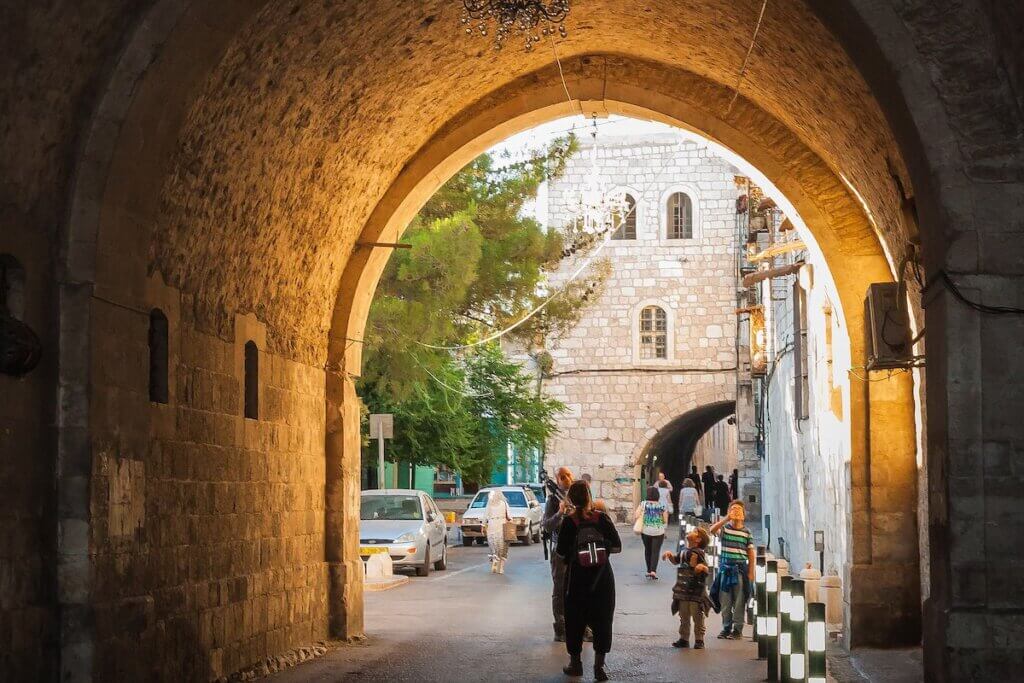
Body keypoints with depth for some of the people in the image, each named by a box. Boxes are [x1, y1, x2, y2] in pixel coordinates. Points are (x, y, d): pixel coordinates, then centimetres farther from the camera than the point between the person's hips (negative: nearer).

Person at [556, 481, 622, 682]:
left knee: (575, 620, 13)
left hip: (577, 578, -1)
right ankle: (599, 666, 4)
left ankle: (575, 663, 21)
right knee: (602, 620, 7)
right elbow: (617, 546, -4)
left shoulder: (569, 522, -9)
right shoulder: (602, 518, -6)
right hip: (602, 577, 1)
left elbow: (561, 552, -8)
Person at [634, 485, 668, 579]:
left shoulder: (643, 504, -7)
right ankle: (653, 570, -13)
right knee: (656, 551, 2)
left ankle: (649, 571, 21)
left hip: (646, 531, 1)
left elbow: (636, 516, -12)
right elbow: (665, 521, -2)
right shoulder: (662, 505, -5)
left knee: (647, 550, 17)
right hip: (659, 532, -1)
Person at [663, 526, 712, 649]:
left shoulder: (699, 553, -12)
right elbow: (676, 560, 26)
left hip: (696, 592, -7)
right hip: (683, 591, 7)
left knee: (698, 618, 1)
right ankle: (684, 639, 21)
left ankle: (699, 641, 8)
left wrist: (701, 567, -33)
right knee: (684, 618, 13)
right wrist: (670, 555, 7)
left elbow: (706, 569, -11)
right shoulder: (685, 551, 9)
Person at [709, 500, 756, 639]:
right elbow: (712, 530, -21)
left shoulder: (747, 532, 1)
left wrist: (751, 572, -1)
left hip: (740, 569, -1)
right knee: (725, 601, 7)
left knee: (739, 602, 2)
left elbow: (750, 553, 3)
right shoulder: (724, 528, 1)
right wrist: (727, 519, -25)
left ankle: (738, 629, 9)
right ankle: (726, 628, 17)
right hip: (726, 567, 1)